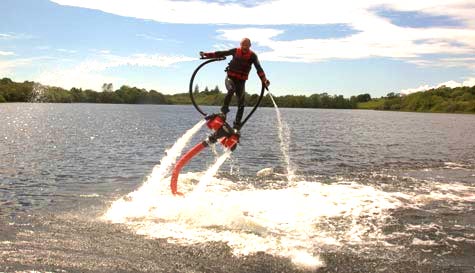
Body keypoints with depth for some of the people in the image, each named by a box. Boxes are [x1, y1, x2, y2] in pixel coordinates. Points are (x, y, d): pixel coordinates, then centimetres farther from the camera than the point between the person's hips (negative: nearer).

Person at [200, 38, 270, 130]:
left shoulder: (253, 56, -5)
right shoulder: (235, 51, 0)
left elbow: (259, 68, -18)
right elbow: (221, 54, 2)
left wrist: (264, 79, -34)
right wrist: (206, 55, -3)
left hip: (241, 80, 1)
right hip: (230, 77, 0)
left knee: (241, 103, -4)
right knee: (231, 89, -34)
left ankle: (237, 124, 4)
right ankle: (224, 109, -21)